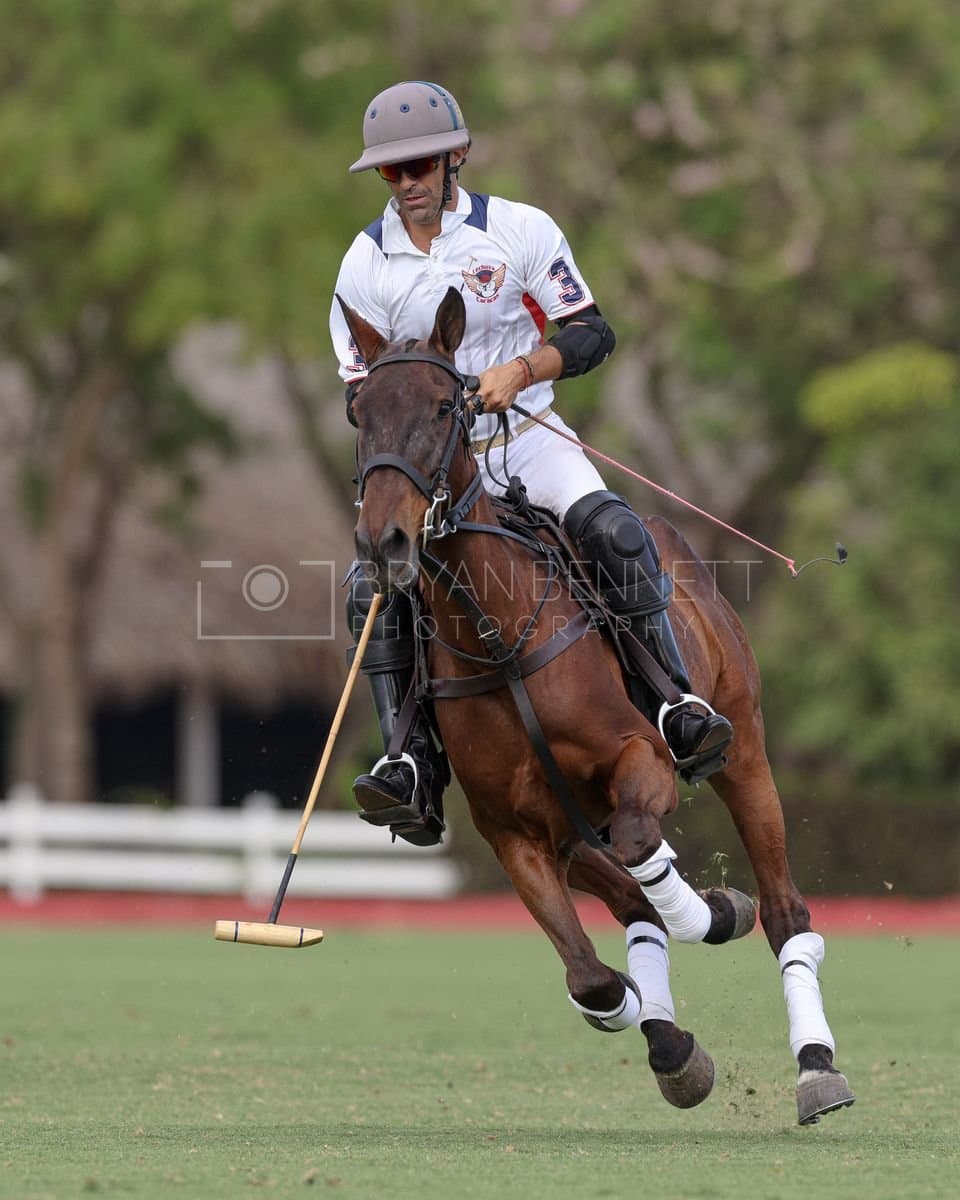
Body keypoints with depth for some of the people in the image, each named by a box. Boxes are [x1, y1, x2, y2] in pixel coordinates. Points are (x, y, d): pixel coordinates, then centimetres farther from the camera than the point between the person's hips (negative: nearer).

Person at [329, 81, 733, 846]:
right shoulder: (366, 264, 1)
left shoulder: (519, 230, -4)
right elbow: (359, 390, 5)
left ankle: (675, 704, -27)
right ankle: (416, 769, -23)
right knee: (374, 587, -23)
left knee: (612, 529, -30)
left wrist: (520, 369, -23)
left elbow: (592, 334, -6)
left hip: (528, 439, -2)